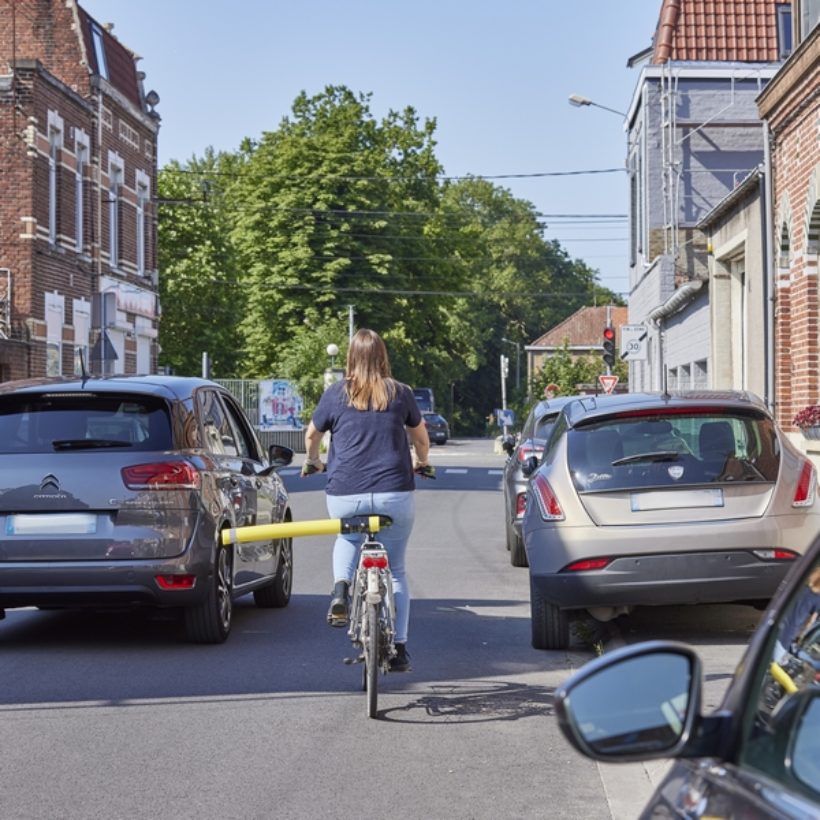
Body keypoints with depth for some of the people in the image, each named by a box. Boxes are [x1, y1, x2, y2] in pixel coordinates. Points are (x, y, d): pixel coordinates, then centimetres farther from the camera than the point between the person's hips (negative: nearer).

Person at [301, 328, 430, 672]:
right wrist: (420, 461, 41)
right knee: (394, 570, 14)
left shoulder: (336, 393, 3)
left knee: (348, 538, 33)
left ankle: (341, 587, 6)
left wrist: (312, 461, 37)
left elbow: (311, 435, 16)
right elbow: (421, 437, 20)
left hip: (345, 496, 0)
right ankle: (398, 648, 11)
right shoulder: (400, 393, 5)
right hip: (395, 495, 0)